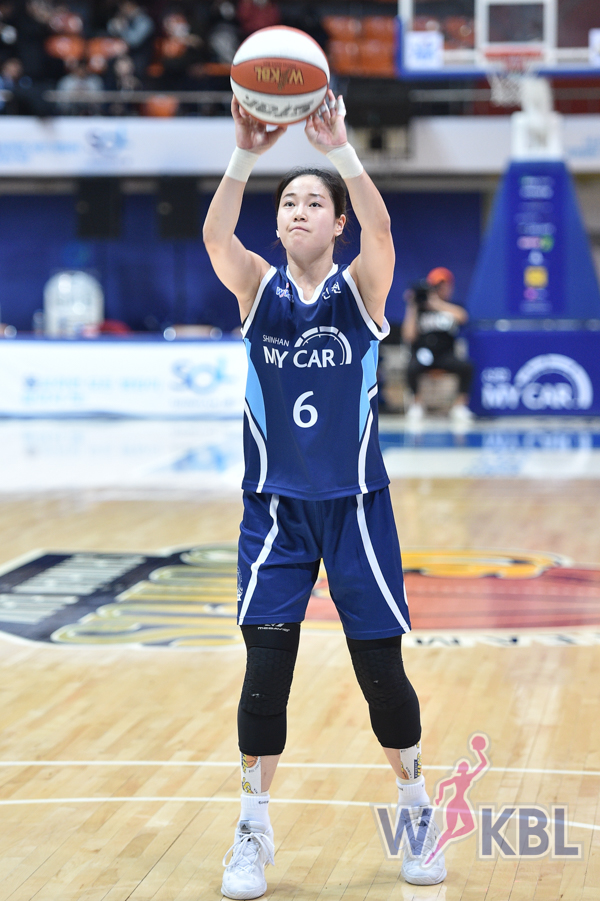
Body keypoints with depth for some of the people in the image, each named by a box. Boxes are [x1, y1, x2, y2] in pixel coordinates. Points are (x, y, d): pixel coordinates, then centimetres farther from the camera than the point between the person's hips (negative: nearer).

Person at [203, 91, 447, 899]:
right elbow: (215, 236, -20)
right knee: (266, 667, -5)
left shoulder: (361, 288, -2)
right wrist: (245, 156, -34)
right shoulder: (259, 288, 1)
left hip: (355, 505, -1)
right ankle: (254, 831, 10)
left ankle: (418, 810, 24)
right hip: (275, 507, 1)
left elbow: (381, 228, -24)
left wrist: (339, 149, -37)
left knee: (381, 670, 2)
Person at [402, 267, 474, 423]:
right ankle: (417, 403, -6)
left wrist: (437, 304, -19)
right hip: (422, 355, -1)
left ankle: (460, 404, -7)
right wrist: (411, 308, -7)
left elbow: (462, 316, -18)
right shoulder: (420, 309, 6)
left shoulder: (453, 308, 8)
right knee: (412, 369, -34)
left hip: (446, 355, 1)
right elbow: (409, 337, -4)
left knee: (466, 367, -29)